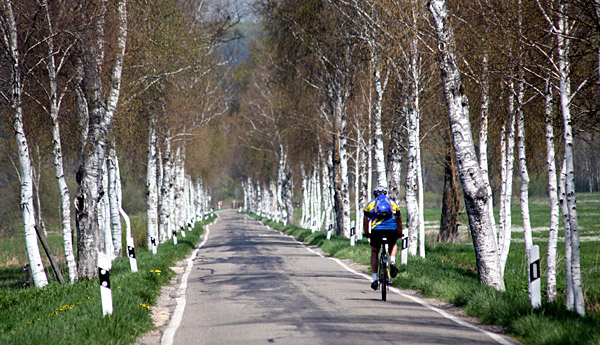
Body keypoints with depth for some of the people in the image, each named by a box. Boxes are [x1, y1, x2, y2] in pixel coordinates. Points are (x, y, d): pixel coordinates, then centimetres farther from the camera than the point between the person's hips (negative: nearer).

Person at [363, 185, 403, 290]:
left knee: (374, 253, 20)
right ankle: (392, 261, 5)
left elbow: (365, 222, 26)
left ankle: (375, 279, 10)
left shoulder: (370, 204, 20)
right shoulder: (393, 203, 23)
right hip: (392, 230, 1)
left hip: (376, 230, -1)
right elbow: (399, 221, 34)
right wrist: (400, 233, 47)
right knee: (393, 245, 34)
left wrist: (366, 234, 41)